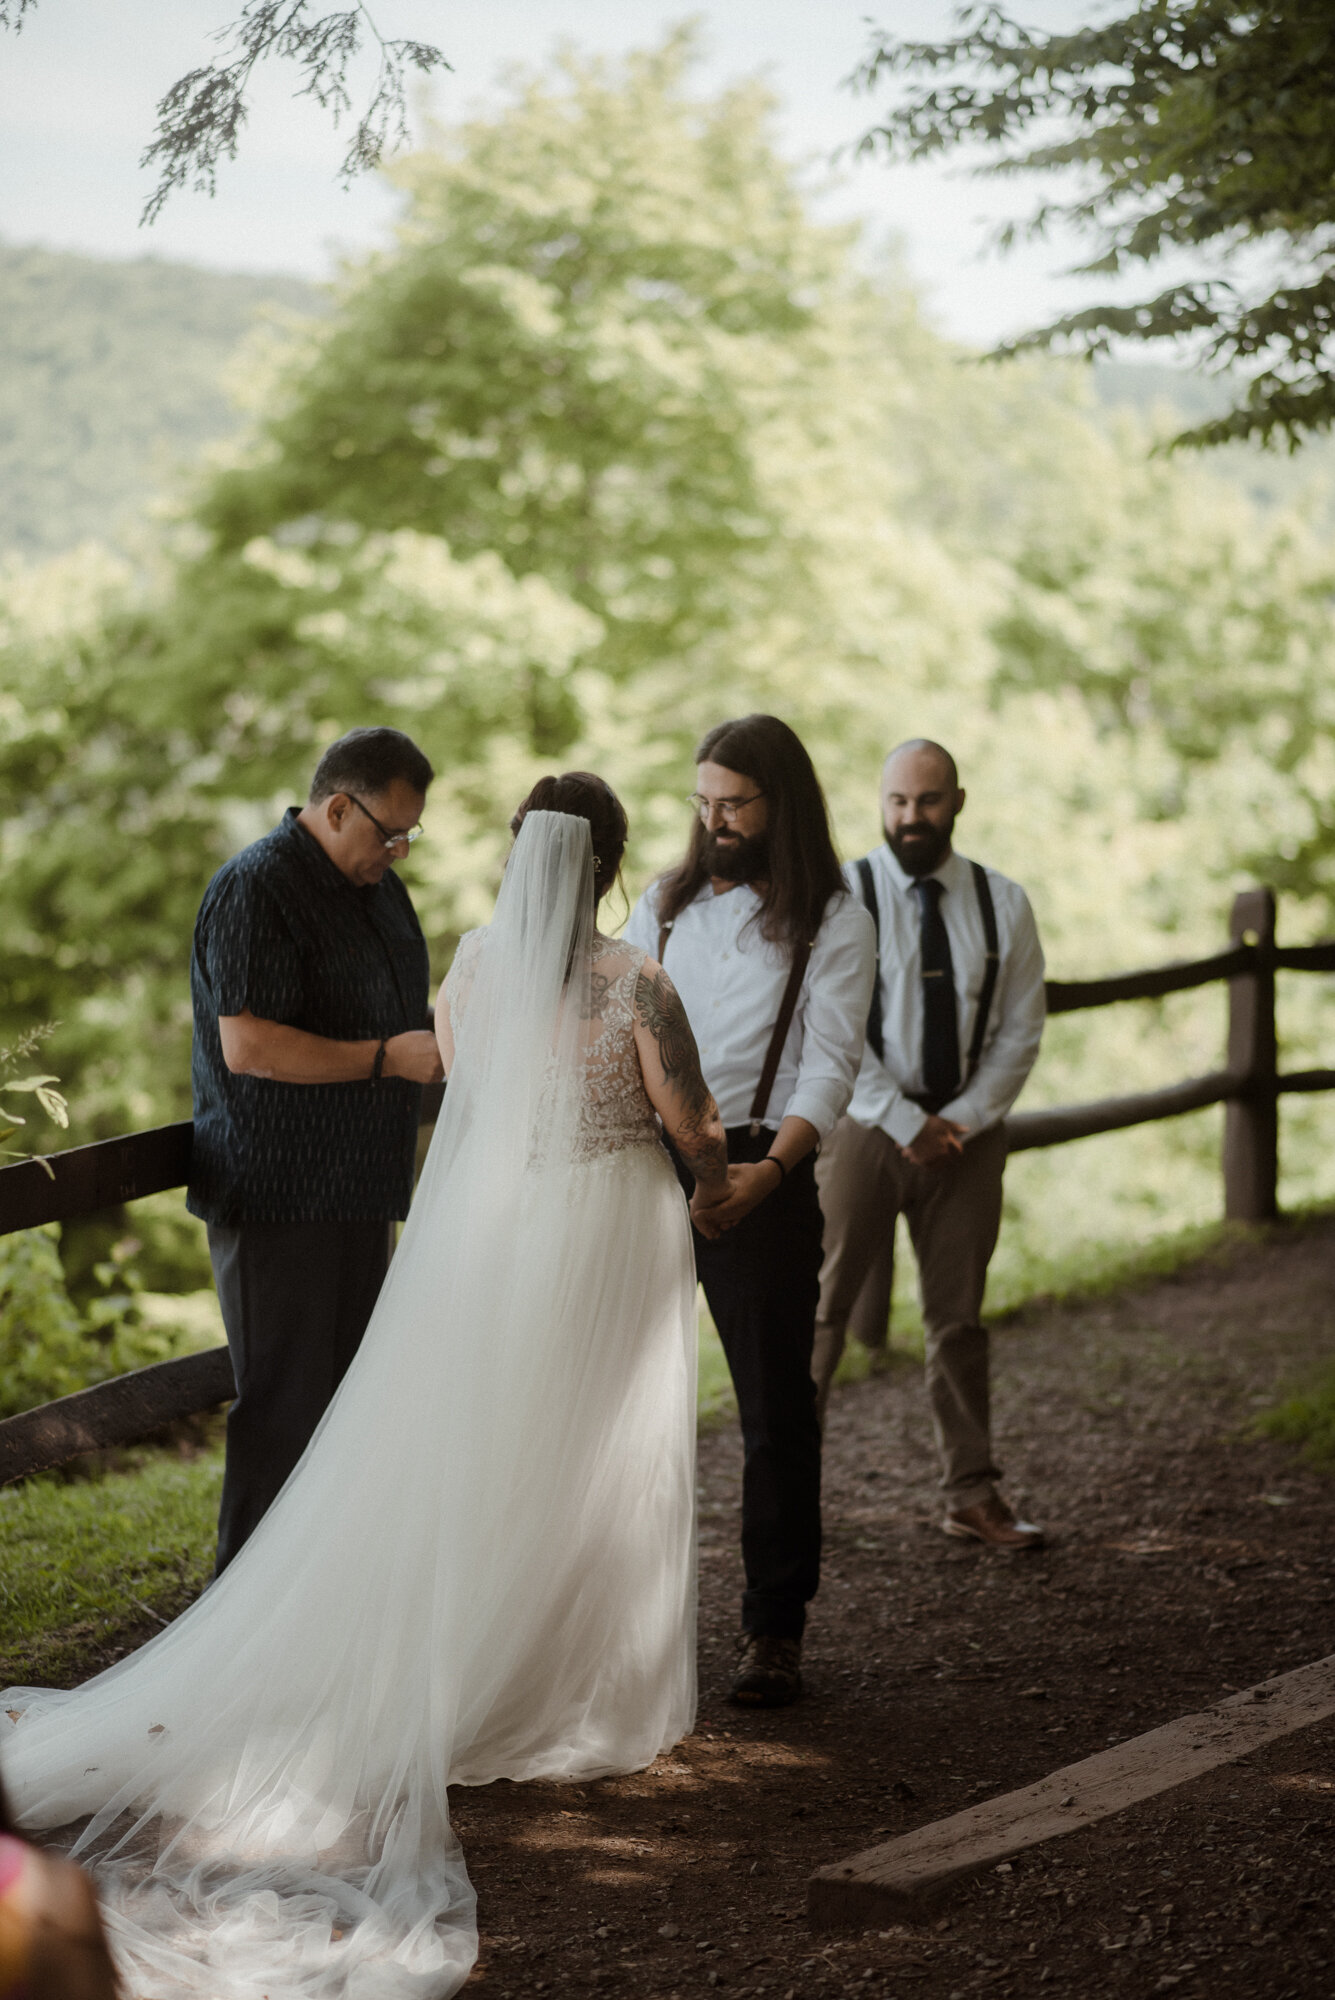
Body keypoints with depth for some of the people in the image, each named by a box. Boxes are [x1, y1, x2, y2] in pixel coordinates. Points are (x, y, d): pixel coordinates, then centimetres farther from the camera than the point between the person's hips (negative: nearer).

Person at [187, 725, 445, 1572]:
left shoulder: (377, 884, 15)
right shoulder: (255, 888, -15)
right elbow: (248, 1047, -23)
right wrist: (387, 1057, -22)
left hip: (358, 1191, 9)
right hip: (279, 1197, -9)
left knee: (346, 1397, 14)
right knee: (283, 1407, -5)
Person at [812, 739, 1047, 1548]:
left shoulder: (1002, 903, 5)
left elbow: (1020, 1031, 5)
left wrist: (961, 1120, -7)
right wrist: (906, 1123, -13)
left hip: (968, 1133, 3)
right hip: (866, 1127, -3)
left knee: (960, 1317, 9)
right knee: (824, 1307, -3)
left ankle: (973, 1495, 16)